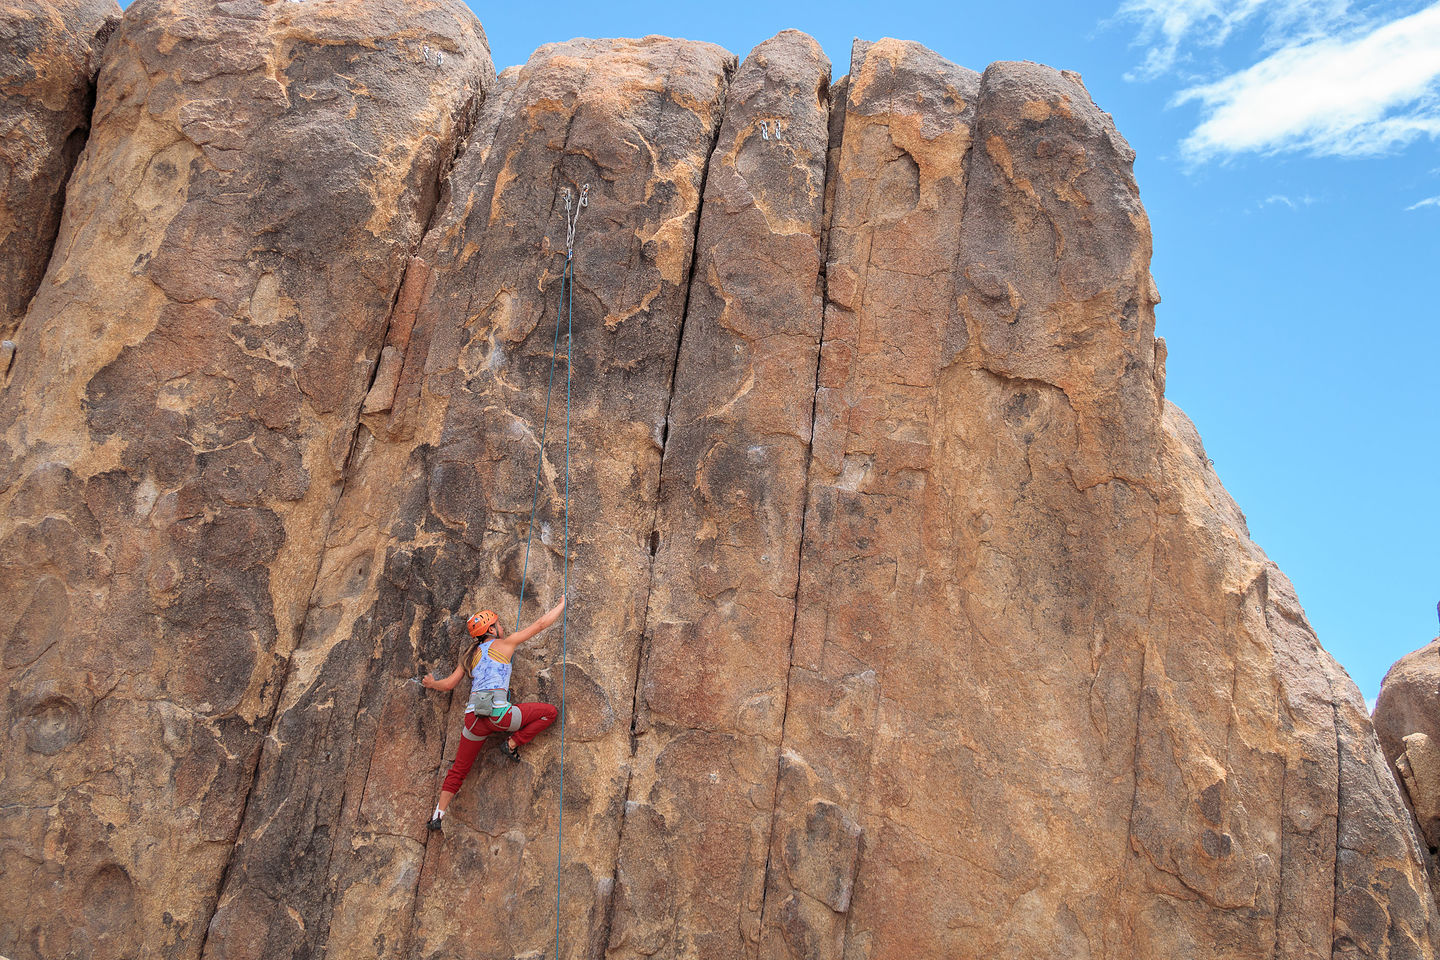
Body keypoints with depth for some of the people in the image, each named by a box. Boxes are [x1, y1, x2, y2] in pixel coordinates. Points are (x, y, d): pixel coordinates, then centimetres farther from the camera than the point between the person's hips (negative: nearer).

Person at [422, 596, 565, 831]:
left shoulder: (470, 656, 20)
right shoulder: (504, 644, 8)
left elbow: (448, 684, 24)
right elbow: (540, 625, 14)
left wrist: (432, 683, 46)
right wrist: (561, 605, 27)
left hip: (474, 716, 5)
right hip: (498, 713, -5)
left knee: (458, 770, 18)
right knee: (550, 712, 9)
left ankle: (438, 814, 9)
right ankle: (513, 743, 5)